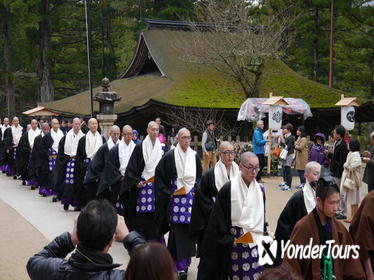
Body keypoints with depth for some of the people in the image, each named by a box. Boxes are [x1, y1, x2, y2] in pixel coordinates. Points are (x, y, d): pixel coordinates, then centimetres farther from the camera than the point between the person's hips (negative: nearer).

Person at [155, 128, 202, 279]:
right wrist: (167, 192, -6)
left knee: (190, 229, 6)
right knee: (178, 231, -7)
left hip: (191, 197, 4)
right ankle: (180, 267, -5)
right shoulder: (170, 156, -5)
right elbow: (159, 174, -2)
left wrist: (196, 190, 4)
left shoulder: (195, 156, 8)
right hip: (175, 197, -4)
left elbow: (199, 176, 18)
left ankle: (186, 261, 20)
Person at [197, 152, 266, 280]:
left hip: (256, 244, 4)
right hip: (233, 244, -4)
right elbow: (218, 221, -7)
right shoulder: (228, 189, -9)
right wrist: (229, 241, -10)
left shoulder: (260, 190, 5)